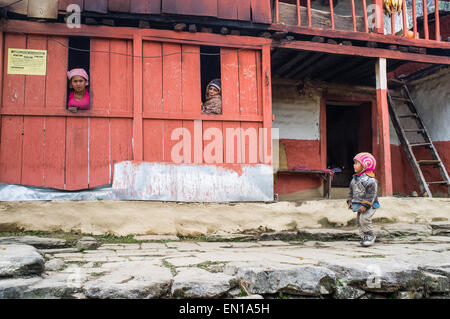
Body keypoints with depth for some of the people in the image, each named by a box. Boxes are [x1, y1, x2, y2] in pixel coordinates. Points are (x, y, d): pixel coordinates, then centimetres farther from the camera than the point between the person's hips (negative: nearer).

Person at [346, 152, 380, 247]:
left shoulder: (369, 179, -16)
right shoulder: (355, 178, 12)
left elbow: (371, 193, -20)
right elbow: (351, 191, 21)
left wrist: (365, 204, -23)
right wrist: (350, 201, 10)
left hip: (369, 205, -9)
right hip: (358, 204, 9)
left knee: (364, 218, -20)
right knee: (359, 220, 9)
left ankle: (370, 235, -2)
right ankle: (364, 236, 21)